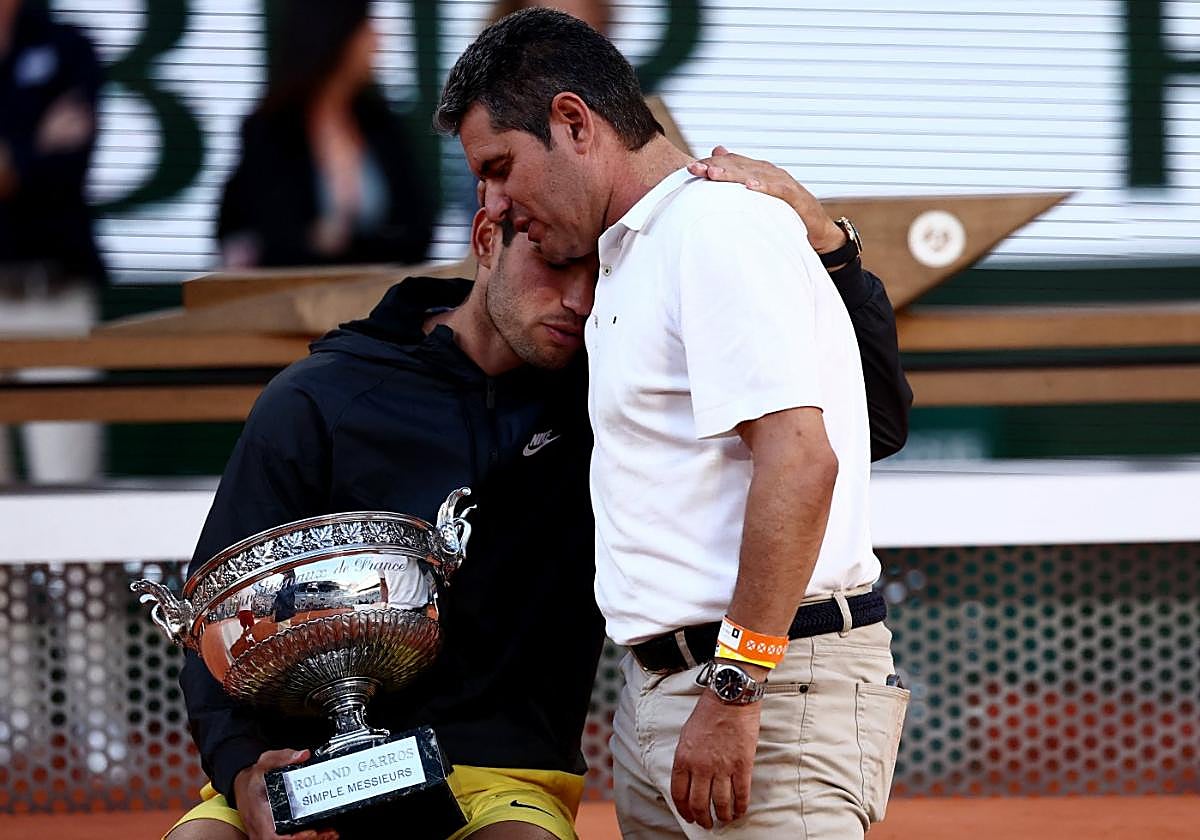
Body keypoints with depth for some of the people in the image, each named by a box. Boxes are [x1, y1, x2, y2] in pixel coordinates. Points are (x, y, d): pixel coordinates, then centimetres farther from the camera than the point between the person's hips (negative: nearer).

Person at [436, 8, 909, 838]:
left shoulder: (720, 226, -11)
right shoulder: (631, 257, 21)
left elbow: (800, 459, -21)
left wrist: (735, 690, -22)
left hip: (770, 688, -10)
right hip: (658, 691, 10)